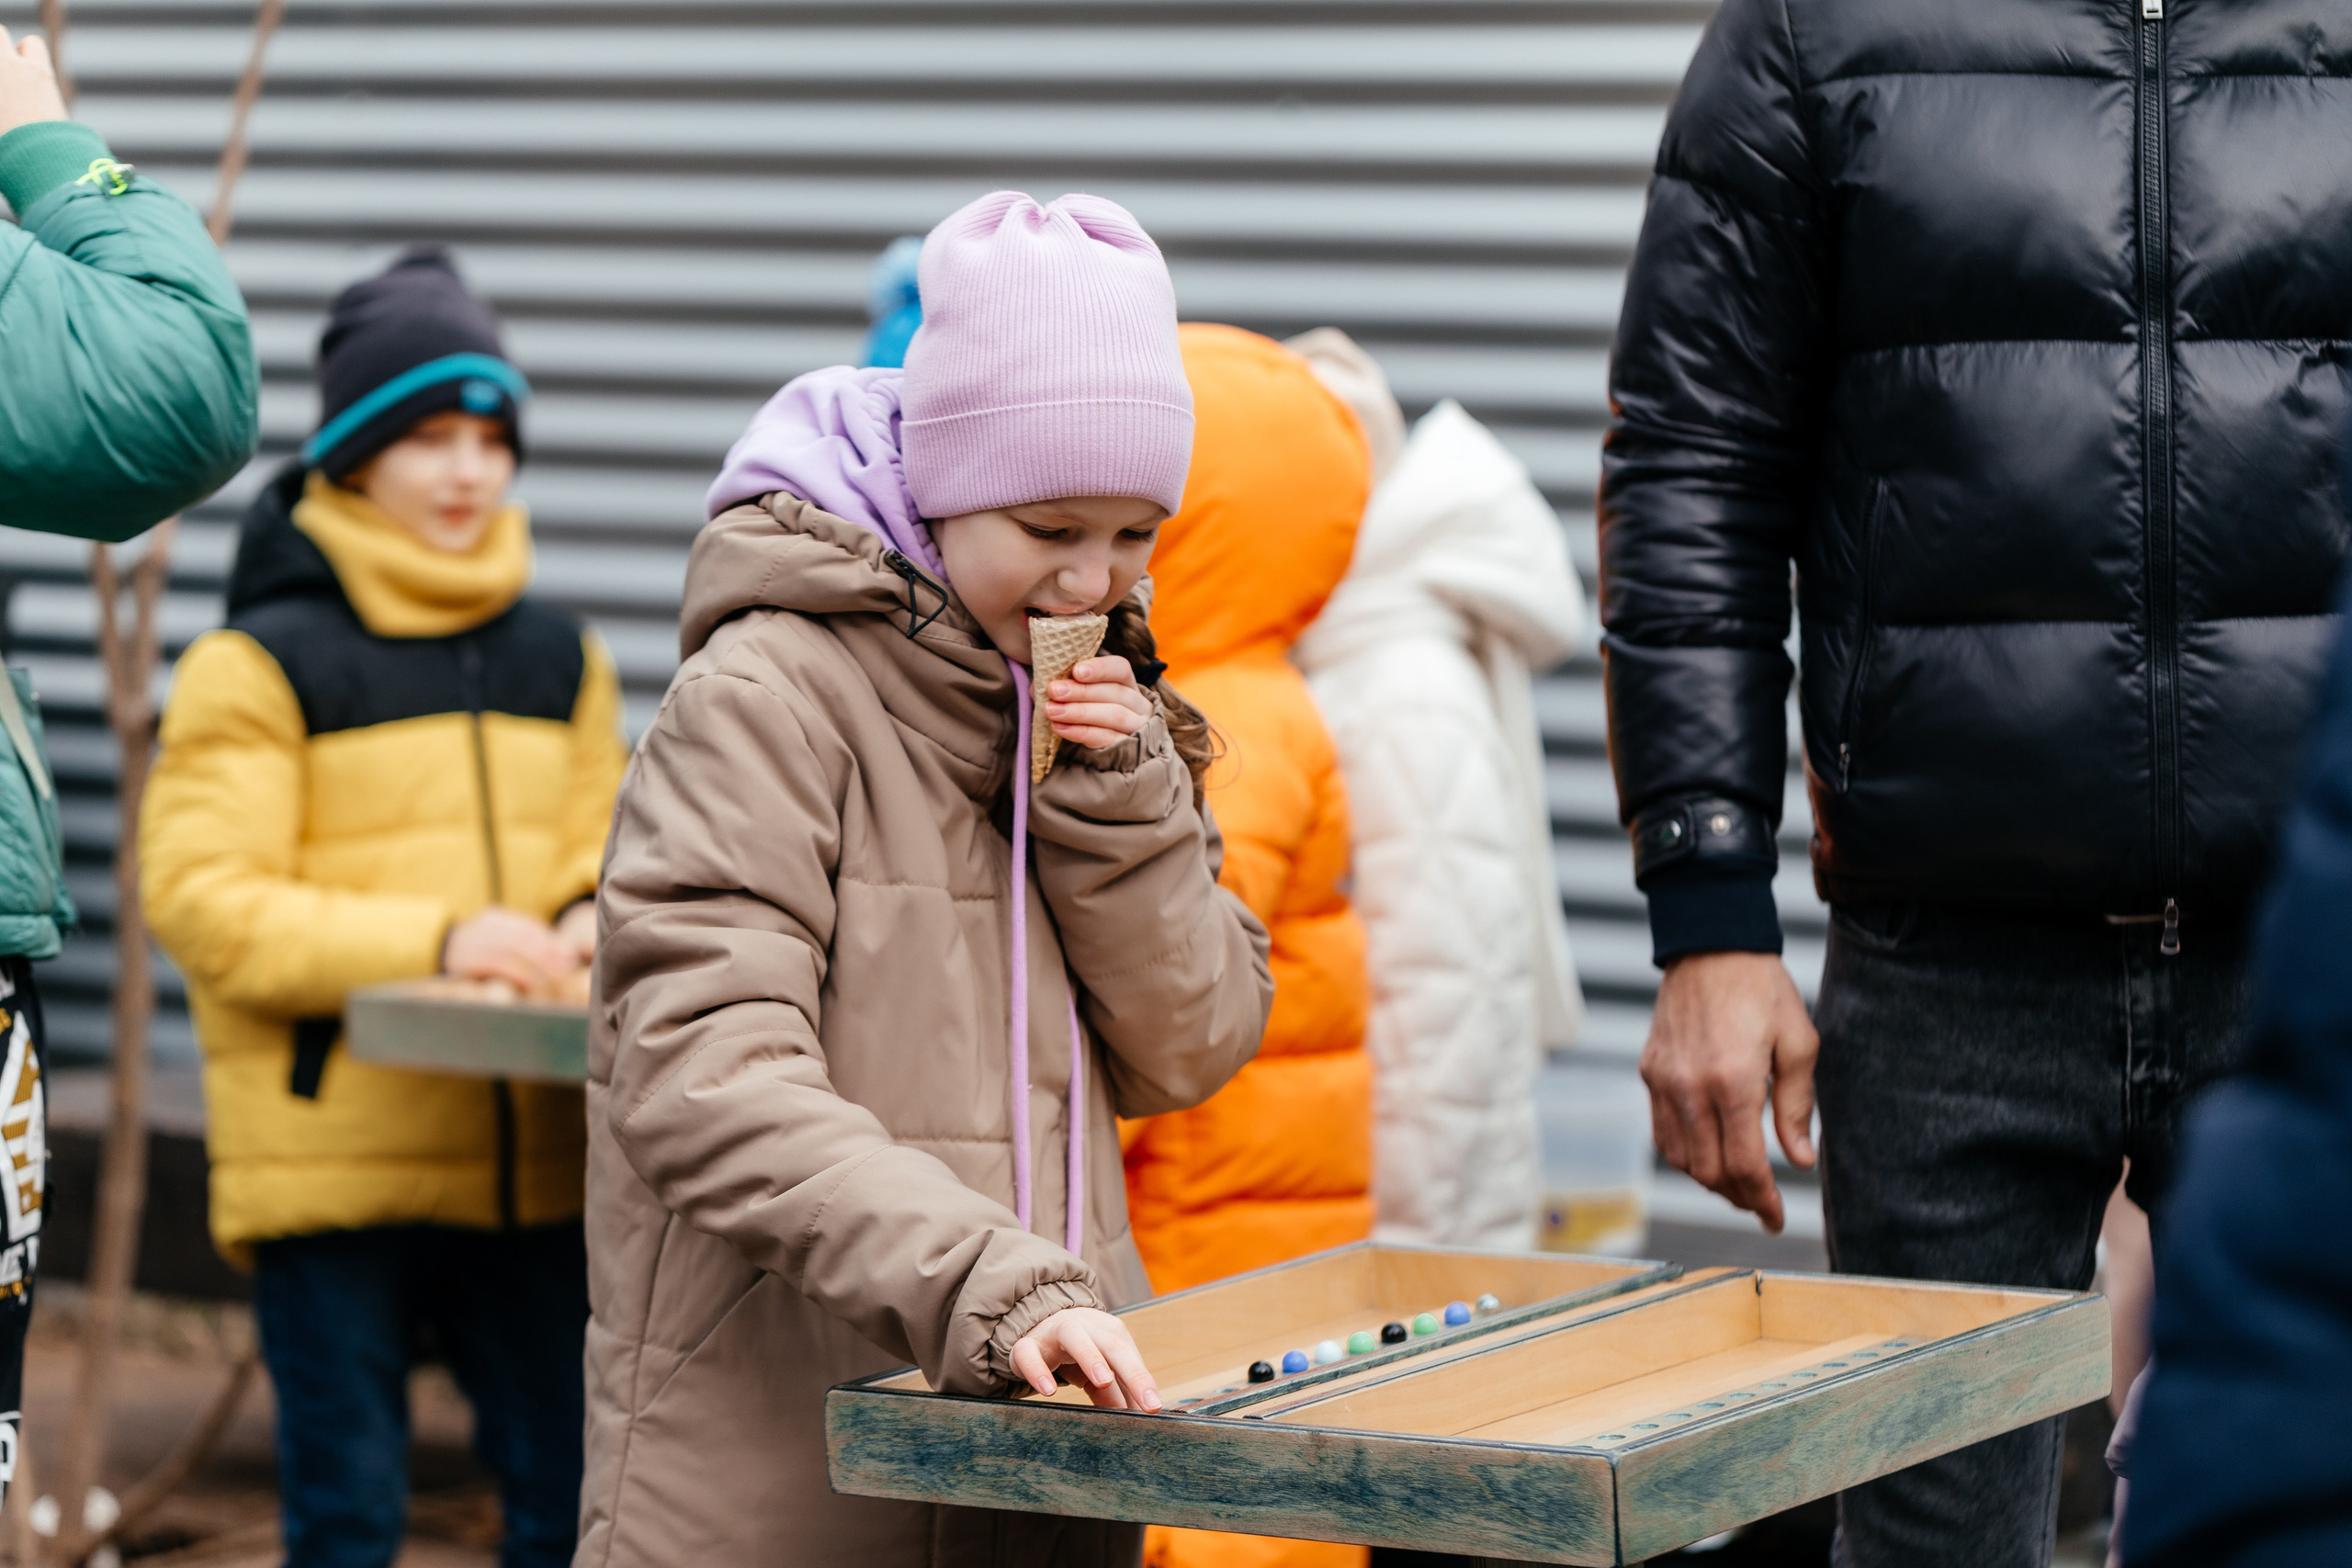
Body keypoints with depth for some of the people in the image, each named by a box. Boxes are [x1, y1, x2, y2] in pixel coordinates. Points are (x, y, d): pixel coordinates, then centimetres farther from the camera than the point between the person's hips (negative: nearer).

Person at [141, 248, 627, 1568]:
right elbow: (202, 902, -11)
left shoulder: (561, 658, 14)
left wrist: (598, 924, -6)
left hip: (528, 1153, 5)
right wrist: (434, 941, -20)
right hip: (330, 1152, -4)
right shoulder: (264, 663, -4)